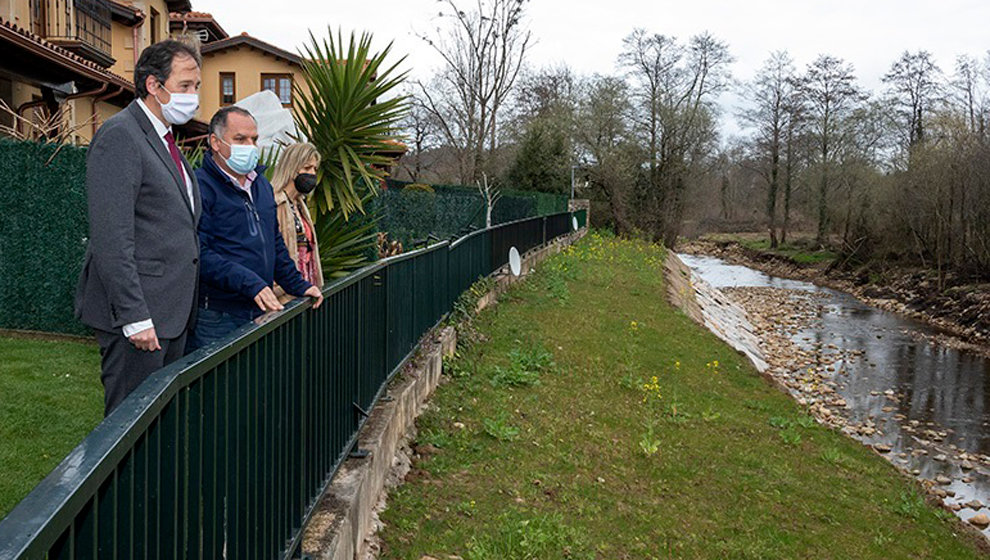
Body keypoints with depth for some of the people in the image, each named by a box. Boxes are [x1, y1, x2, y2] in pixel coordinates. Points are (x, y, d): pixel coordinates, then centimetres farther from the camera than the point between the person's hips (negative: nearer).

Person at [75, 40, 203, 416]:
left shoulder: (165, 140, 18)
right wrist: (135, 317, -21)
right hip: (138, 314, -9)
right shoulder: (120, 135, -11)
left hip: (173, 312, 9)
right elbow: (111, 238, -18)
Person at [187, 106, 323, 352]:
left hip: (260, 313, 7)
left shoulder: (262, 184, 17)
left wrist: (297, 285, 18)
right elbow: (200, 254, -20)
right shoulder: (201, 187, -11)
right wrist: (250, 283, -25)